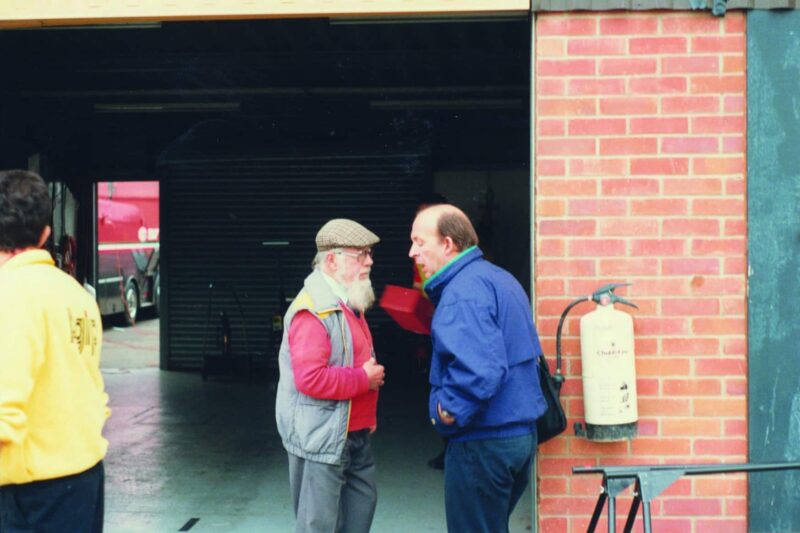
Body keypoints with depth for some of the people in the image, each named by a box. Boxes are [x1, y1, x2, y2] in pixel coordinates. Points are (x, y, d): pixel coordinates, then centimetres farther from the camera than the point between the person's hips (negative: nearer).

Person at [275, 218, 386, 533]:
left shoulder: (348, 303, 13)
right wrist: (364, 378, -19)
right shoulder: (314, 309, -21)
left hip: (354, 434, 10)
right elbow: (310, 378, -29)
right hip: (321, 439, -10)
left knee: (362, 501, 20)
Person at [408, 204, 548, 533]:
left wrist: (450, 410, -18)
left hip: (483, 441, -10)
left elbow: (480, 369, -33)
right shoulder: (501, 278, 12)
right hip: (522, 432, 10)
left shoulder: (462, 291, -20)